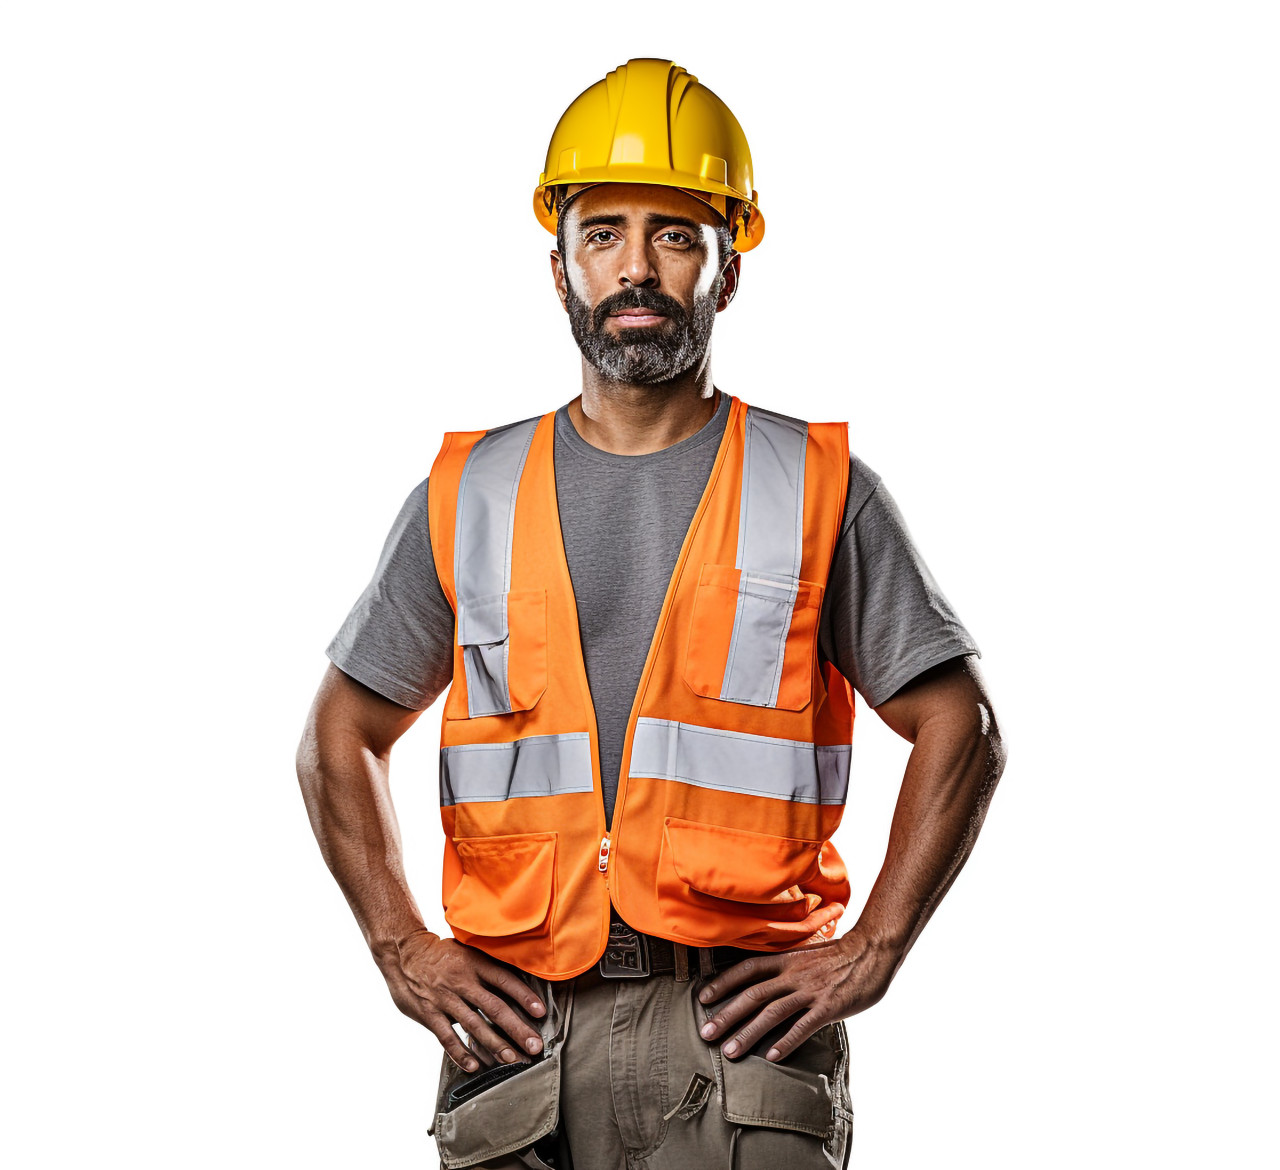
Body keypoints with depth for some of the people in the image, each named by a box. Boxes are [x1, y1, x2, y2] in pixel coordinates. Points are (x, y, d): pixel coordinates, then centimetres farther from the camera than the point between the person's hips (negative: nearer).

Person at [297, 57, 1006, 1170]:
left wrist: (869, 956, -3)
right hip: (515, 1028, 2)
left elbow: (960, 730, 6)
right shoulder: (467, 497, 10)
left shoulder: (822, 491, 5)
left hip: (743, 1030, -2)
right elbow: (343, 736, 16)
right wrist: (405, 951, 5)